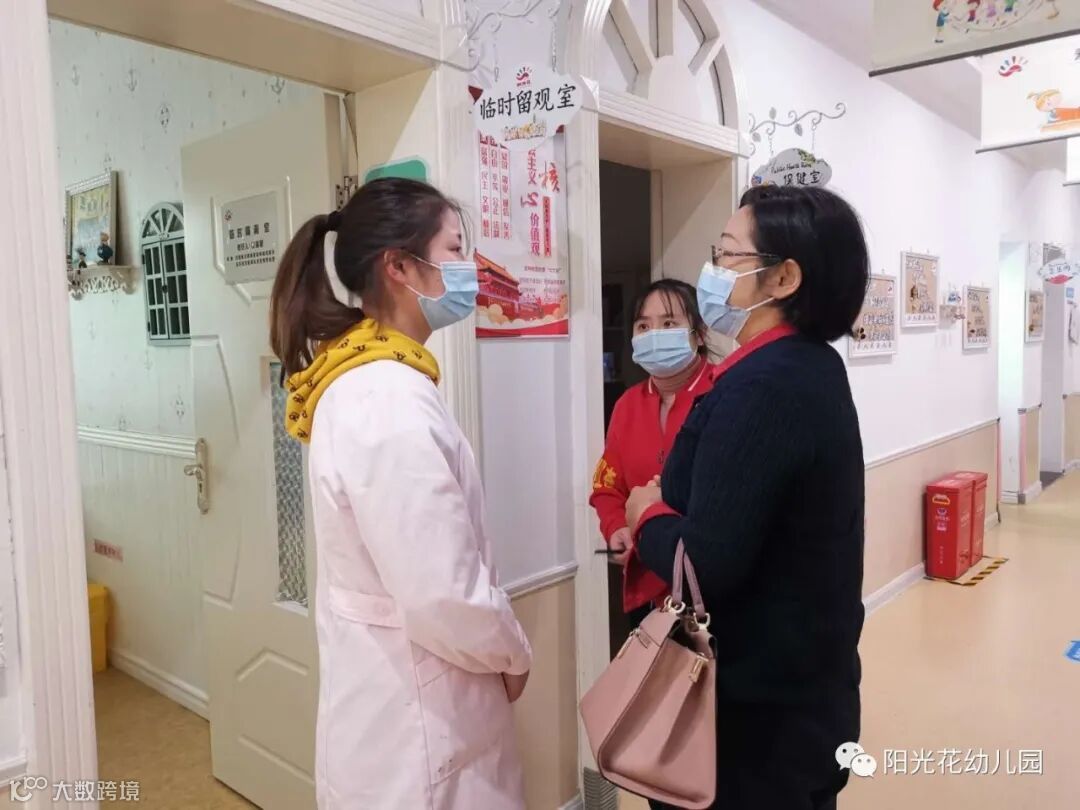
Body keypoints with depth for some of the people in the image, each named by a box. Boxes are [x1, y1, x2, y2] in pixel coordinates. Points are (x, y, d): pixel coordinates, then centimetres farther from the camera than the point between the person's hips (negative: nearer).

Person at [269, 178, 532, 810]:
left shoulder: (366, 379, 3)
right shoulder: (391, 403, -27)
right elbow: (445, 598, -28)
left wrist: (499, 648, 9)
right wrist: (513, 654, -9)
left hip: (397, 688, 9)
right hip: (415, 705, -9)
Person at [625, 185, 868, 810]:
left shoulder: (760, 385, -26)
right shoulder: (814, 368, 4)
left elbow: (706, 566, -29)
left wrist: (649, 513, -11)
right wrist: (675, 503, -2)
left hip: (760, 701, -8)